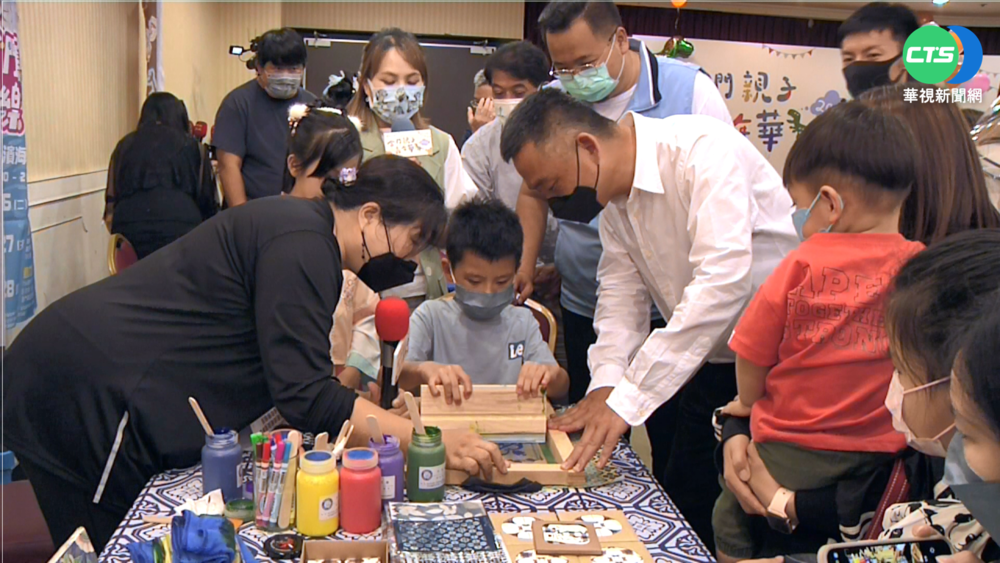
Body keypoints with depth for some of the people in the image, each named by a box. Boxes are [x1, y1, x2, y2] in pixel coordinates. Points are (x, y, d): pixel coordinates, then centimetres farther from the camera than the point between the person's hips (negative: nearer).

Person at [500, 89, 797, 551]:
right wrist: (606, 383, -16)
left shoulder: (705, 151, -25)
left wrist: (628, 399, -33)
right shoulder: (612, 194, 2)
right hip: (710, 362, 7)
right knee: (685, 502, 10)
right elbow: (621, 288, 2)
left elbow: (723, 280, -33)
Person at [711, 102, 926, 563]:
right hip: (885, 451, 4)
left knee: (730, 523, 19)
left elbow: (751, 360, -8)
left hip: (795, 451, -4)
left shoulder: (803, 266, -17)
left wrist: (750, 402, 14)